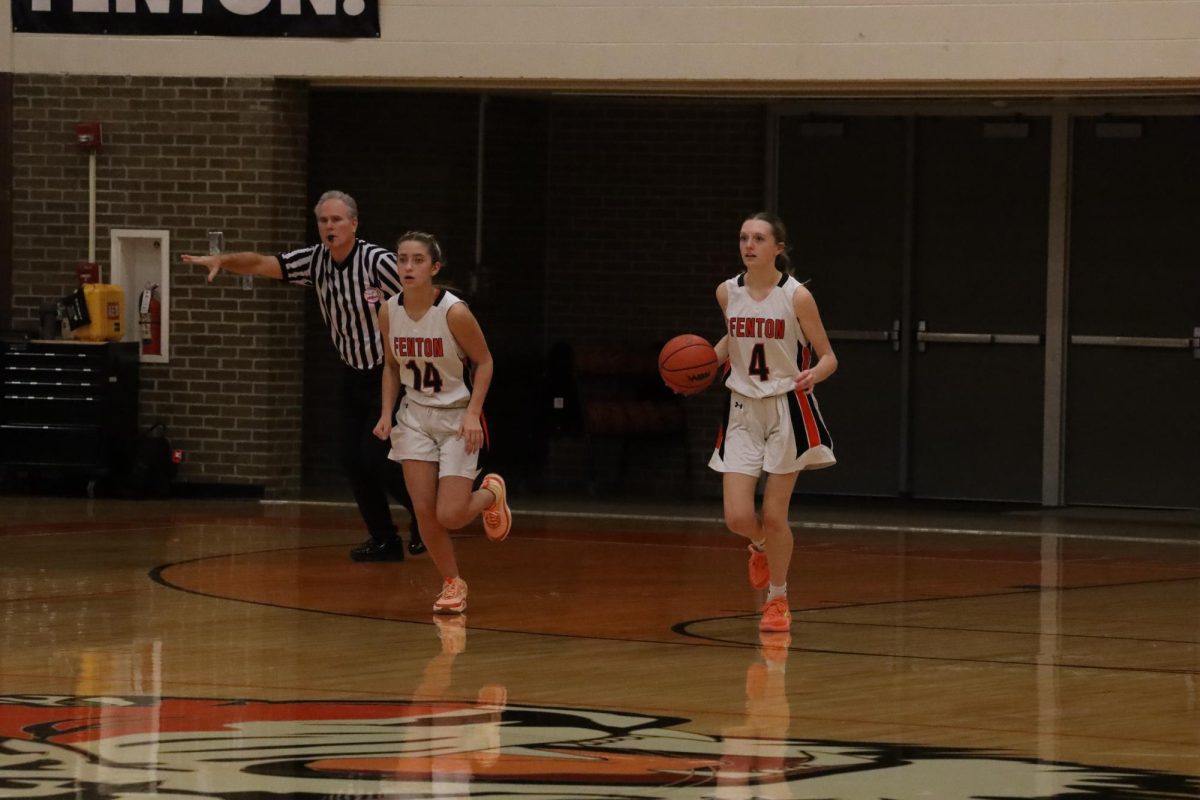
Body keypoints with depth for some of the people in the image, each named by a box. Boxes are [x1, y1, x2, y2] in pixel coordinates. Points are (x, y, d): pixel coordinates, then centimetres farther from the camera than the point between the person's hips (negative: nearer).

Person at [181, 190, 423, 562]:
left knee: (375, 455, -13)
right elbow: (261, 264, -5)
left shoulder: (377, 261, -20)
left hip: (389, 374, -6)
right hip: (354, 375, 6)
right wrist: (222, 260, -23)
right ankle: (384, 540, 12)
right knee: (352, 458, 1)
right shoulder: (315, 260, -3)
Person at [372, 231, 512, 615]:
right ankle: (452, 583, 18)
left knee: (450, 516, -9)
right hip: (415, 415, 4)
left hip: (457, 418, -4)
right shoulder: (389, 312, -6)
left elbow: (484, 362, -9)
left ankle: (490, 492, 25)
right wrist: (386, 413, -1)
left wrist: (473, 413, -18)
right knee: (424, 511, -4)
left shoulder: (454, 312, -21)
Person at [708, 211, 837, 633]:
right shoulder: (727, 292, 0)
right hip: (743, 411, 3)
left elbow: (828, 357, -8)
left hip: (787, 410, -3)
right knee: (737, 517, -6)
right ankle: (760, 547, 31)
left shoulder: (797, 296, -12)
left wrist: (814, 374, -30)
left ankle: (778, 599, 22)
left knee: (773, 515, 1)